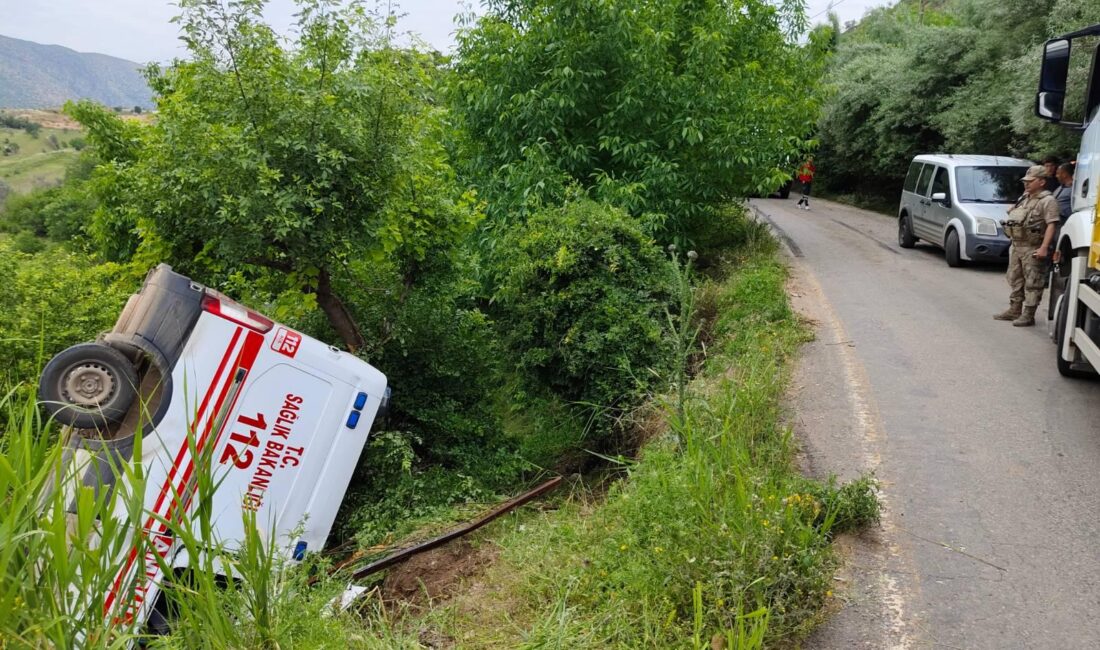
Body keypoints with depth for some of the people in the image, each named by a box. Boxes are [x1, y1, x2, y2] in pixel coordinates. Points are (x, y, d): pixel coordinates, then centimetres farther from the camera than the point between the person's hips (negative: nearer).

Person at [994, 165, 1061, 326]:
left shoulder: (1047, 201, -10)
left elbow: (1051, 225, -19)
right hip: (1016, 246, 9)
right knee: (1015, 280, 15)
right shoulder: (1024, 198, 16)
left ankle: (1028, 315, -2)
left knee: (1032, 283, -4)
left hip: (1033, 249, -9)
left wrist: (1044, 247, -26)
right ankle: (1014, 310, 25)